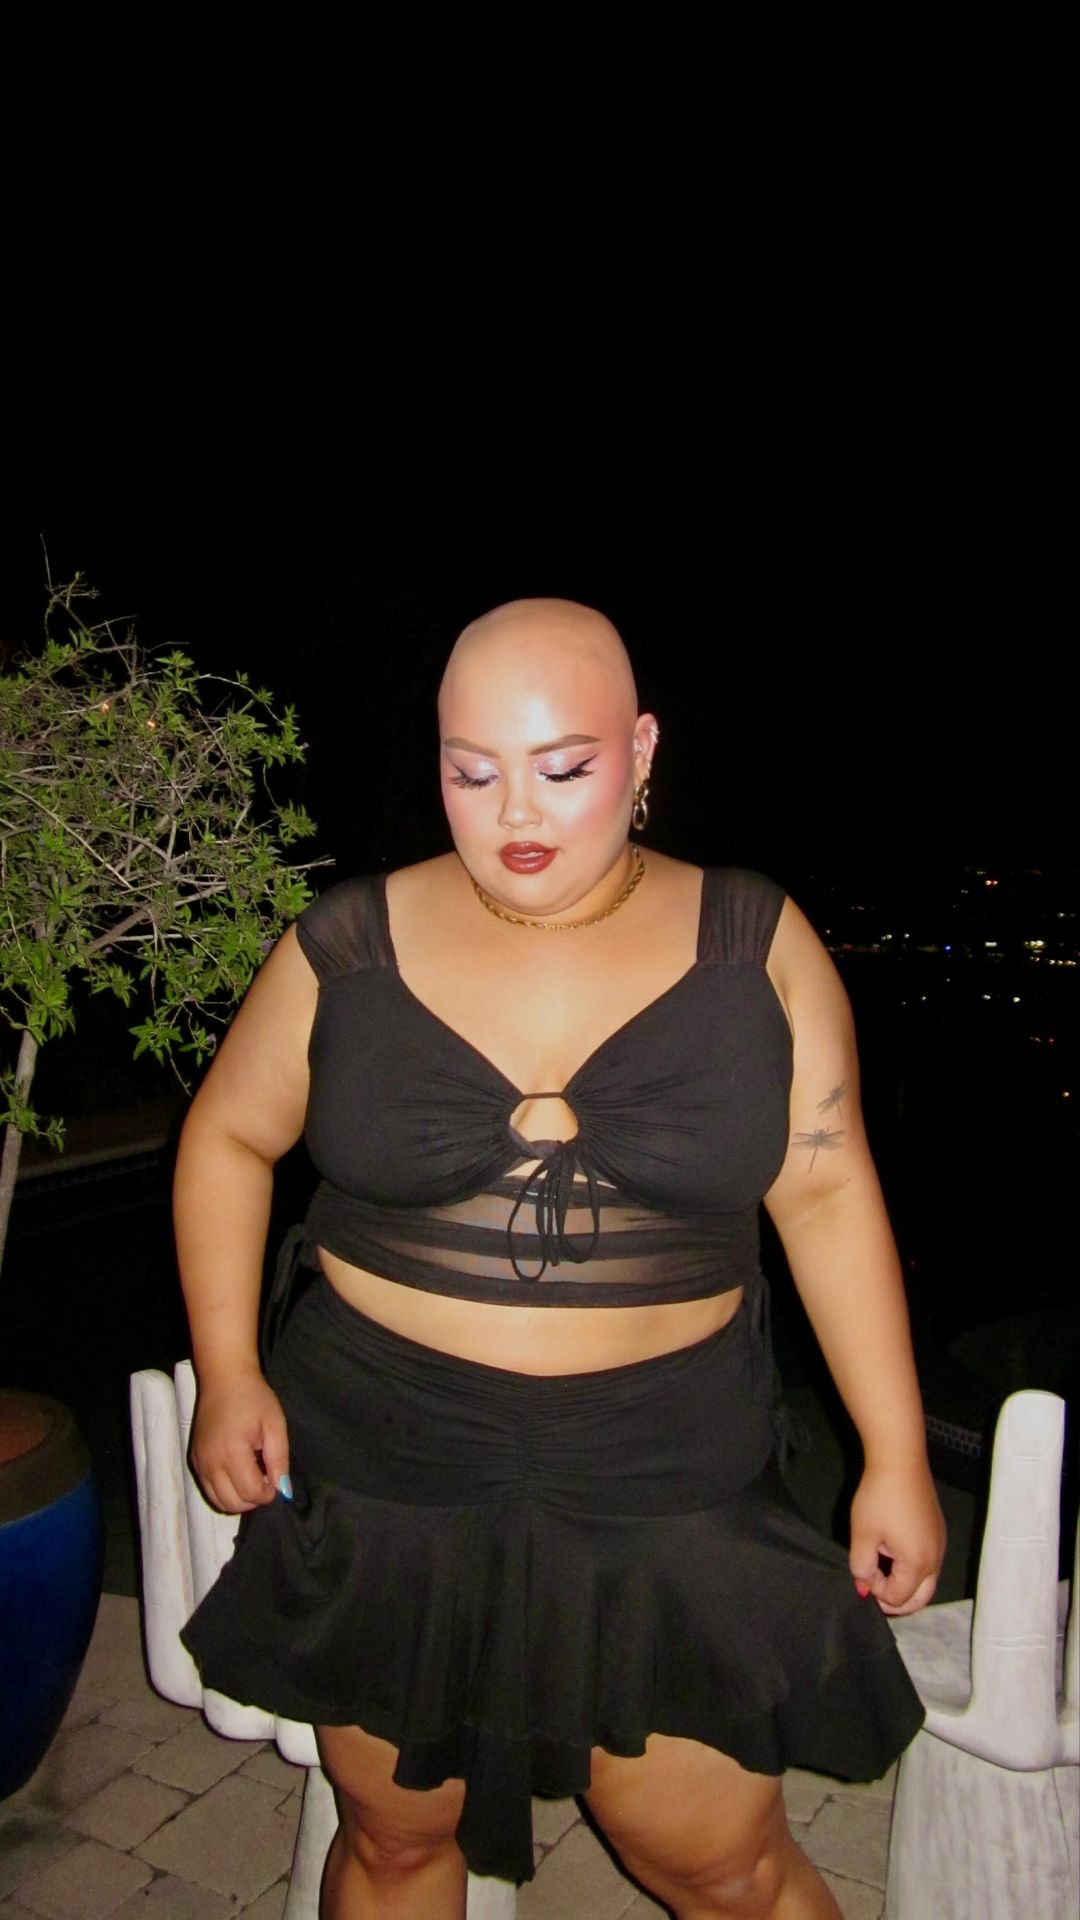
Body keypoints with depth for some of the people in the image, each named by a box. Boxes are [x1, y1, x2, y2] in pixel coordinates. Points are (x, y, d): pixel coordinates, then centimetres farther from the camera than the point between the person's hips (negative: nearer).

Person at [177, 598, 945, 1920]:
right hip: (381, 1478, 1)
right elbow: (229, 1137, 7)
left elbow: (827, 1191, -2)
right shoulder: (350, 946, -6)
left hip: (666, 1490, 0)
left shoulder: (755, 945, -6)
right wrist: (227, 1376, 0)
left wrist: (896, 1455, -1)